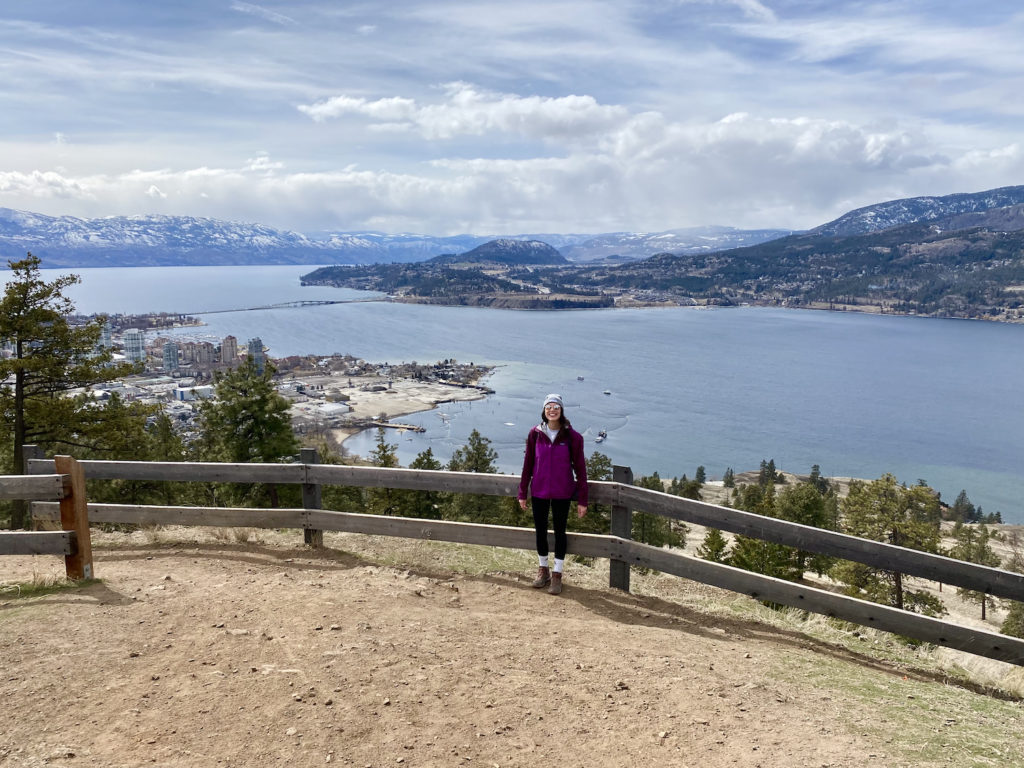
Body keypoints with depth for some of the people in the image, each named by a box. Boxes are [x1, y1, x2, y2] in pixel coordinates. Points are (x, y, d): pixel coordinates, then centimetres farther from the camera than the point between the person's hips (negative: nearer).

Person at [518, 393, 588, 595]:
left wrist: (582, 500, -7)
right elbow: (528, 464, 4)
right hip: (539, 492, 2)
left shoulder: (572, 436, -8)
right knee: (540, 531, 12)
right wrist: (523, 493, 4)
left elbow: (580, 468, -5)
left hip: (562, 493, -2)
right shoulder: (535, 434, -2)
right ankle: (543, 569, 31)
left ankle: (557, 574, 22)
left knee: (560, 531, 8)